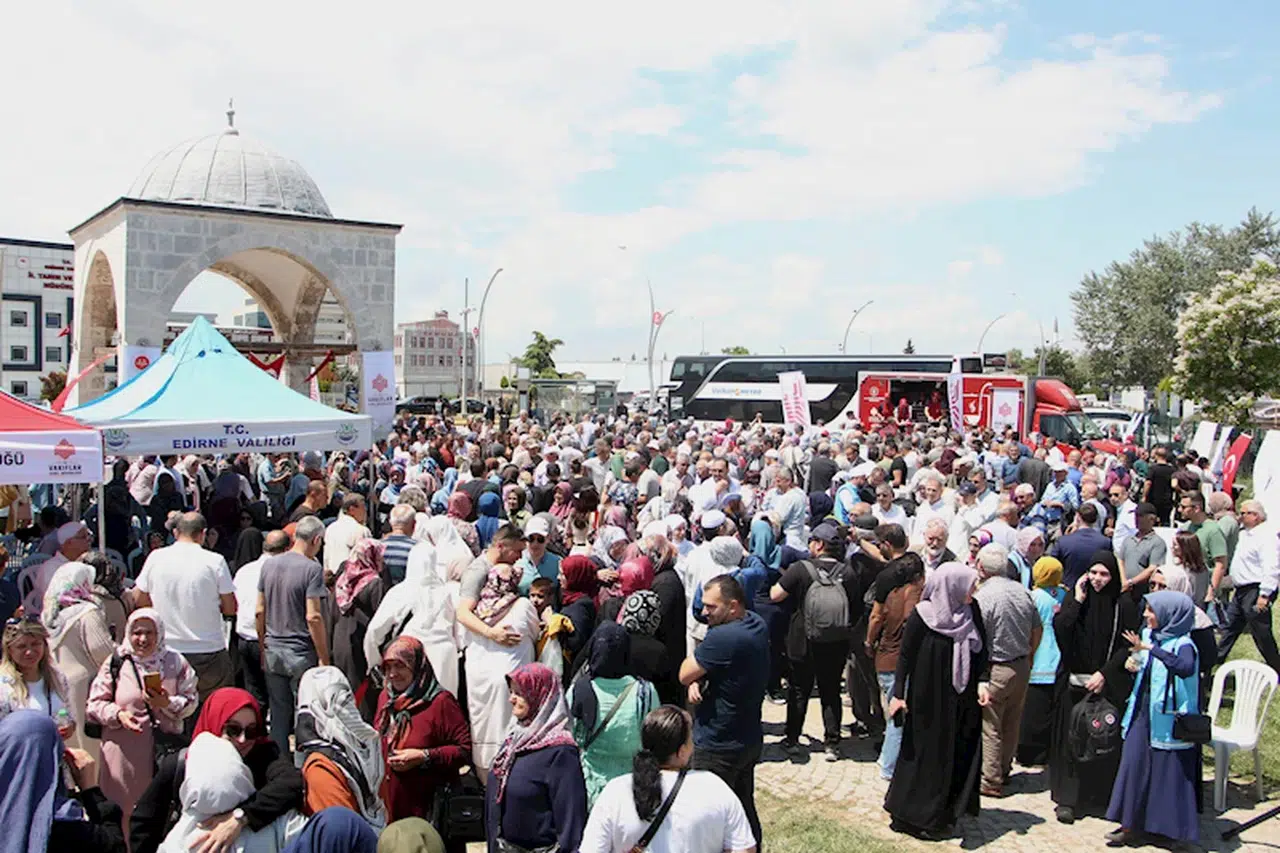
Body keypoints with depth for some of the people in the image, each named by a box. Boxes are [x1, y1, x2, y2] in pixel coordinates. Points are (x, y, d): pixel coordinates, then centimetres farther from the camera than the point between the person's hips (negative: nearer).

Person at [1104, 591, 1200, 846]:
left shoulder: (1182, 644, -16)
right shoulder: (1148, 634, 5)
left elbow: (1185, 668, -39)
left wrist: (1152, 648, -40)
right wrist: (1136, 659, 1)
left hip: (1167, 719, -7)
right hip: (1142, 713, 7)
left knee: (1167, 771, 2)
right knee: (1134, 766, 9)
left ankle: (1172, 826, 19)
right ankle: (1132, 824, 20)